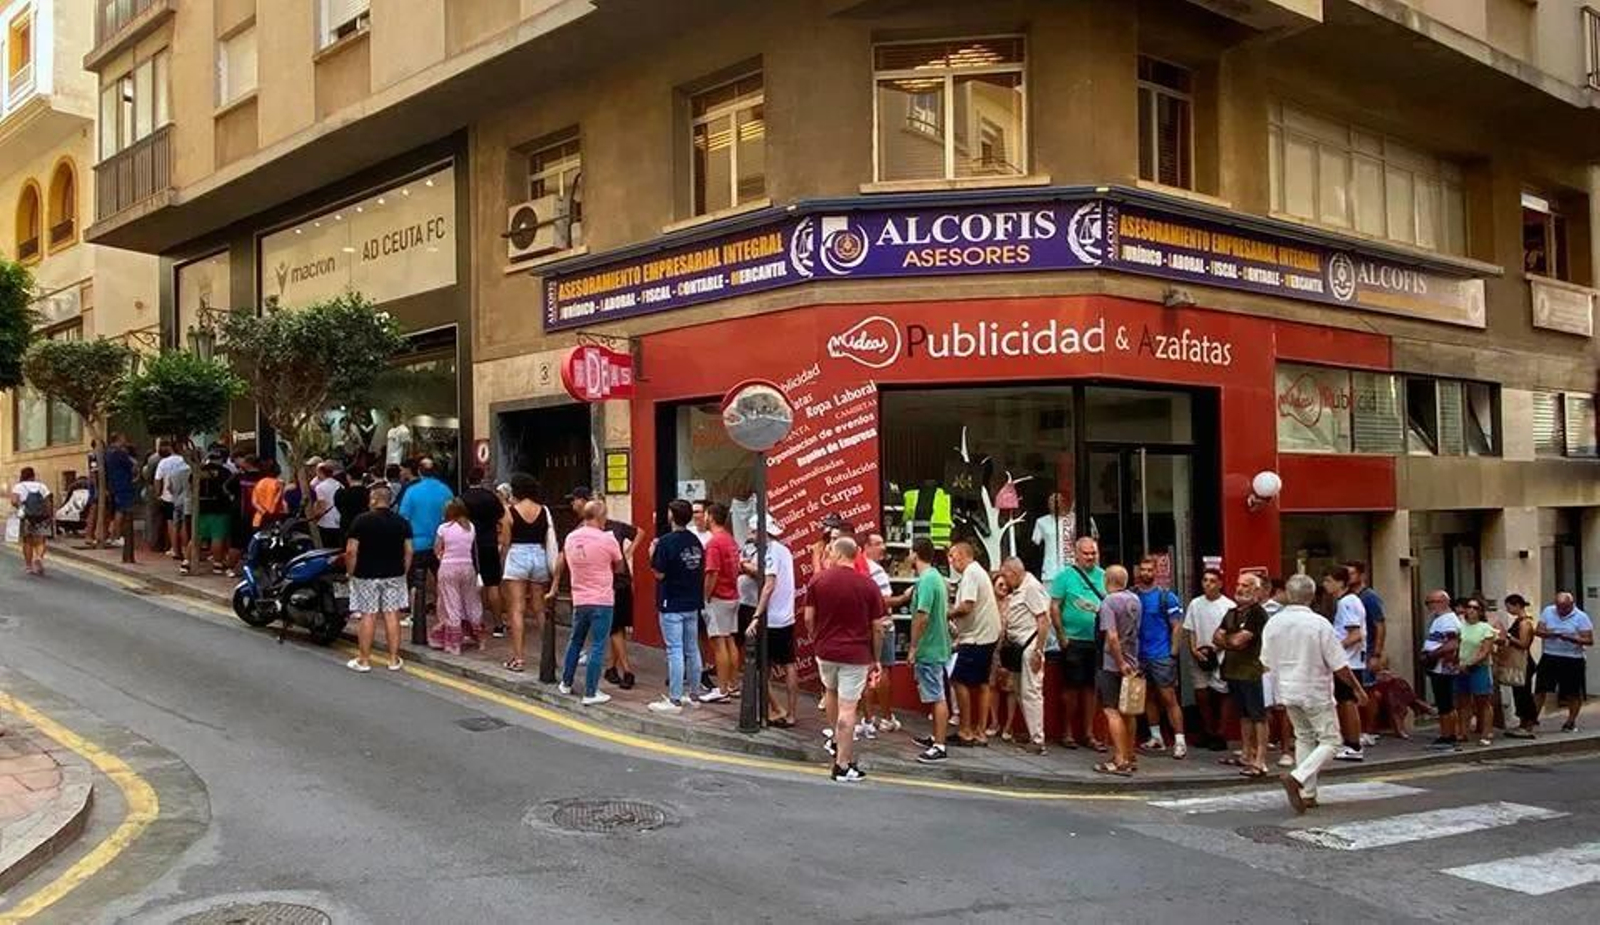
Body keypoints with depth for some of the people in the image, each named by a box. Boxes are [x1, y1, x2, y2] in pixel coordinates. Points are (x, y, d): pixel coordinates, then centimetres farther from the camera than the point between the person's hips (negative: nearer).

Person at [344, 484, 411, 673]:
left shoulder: (362, 521, -8)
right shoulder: (402, 522, 3)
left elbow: (351, 551, -11)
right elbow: (408, 551, 3)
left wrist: (351, 572, 1)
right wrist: (404, 572, 12)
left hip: (366, 575, -3)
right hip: (394, 575, 3)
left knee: (368, 616, 1)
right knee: (392, 615, 5)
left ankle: (364, 660, 8)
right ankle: (394, 660, 9)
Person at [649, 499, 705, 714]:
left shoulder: (666, 542, -16)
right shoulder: (696, 541, 6)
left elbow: (659, 573, -15)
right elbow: (701, 570, 10)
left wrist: (652, 554, 0)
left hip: (672, 605, -7)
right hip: (693, 603, 7)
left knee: (675, 651, -5)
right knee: (692, 649, 13)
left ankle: (674, 700, -2)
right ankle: (691, 695, 22)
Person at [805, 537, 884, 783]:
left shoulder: (818, 580, -4)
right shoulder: (869, 586, -7)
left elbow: (809, 618, -1)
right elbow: (877, 628, -4)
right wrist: (876, 659, 7)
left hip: (825, 651, 2)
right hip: (856, 654, -2)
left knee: (831, 691, 29)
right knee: (847, 708, -1)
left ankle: (836, 740, 40)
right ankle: (842, 765, 2)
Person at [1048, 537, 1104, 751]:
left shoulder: (1103, 576, 8)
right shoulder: (1065, 576, -3)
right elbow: (1054, 607, -5)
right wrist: (1061, 636, -10)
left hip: (1097, 641, 4)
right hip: (1073, 641, -4)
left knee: (1091, 687, 10)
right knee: (1071, 687, 2)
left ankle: (1088, 734, 18)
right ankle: (1067, 733, 13)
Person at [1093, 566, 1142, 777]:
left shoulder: (1109, 602, -16)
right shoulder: (1135, 600, 7)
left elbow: (1112, 637, -23)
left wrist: (1121, 663, -17)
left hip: (1112, 665, -8)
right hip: (1131, 664, 8)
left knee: (1112, 712, -7)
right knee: (1127, 712, 15)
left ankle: (1120, 761, -11)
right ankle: (1129, 757, 23)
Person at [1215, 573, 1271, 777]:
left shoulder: (1257, 614, -11)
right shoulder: (1232, 613, 15)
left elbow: (1238, 640, -19)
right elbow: (1216, 637, 9)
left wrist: (1224, 639, 1)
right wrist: (1231, 642, -11)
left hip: (1252, 671, -8)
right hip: (1233, 670, 8)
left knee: (1258, 716, -5)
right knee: (1244, 715, 15)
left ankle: (1260, 761, -6)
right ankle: (1247, 756, 23)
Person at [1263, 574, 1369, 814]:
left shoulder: (1273, 623, -3)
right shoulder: (1319, 624, -17)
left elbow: (1267, 662, 7)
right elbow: (1339, 666, -14)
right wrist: (1357, 688, 1)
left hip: (1288, 691, 6)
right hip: (1315, 692, -6)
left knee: (1304, 739, 19)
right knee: (1330, 741, 3)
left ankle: (1307, 794, 16)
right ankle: (1297, 778, -16)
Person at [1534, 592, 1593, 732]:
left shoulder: (1581, 617, -8)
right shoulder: (1547, 612, 2)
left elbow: (1589, 640, -11)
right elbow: (1537, 631, 3)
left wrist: (1571, 638, -27)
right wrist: (1548, 633, -19)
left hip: (1572, 660, -2)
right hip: (1549, 657, 2)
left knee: (1573, 694, 9)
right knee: (1541, 689, 0)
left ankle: (1571, 721, 25)